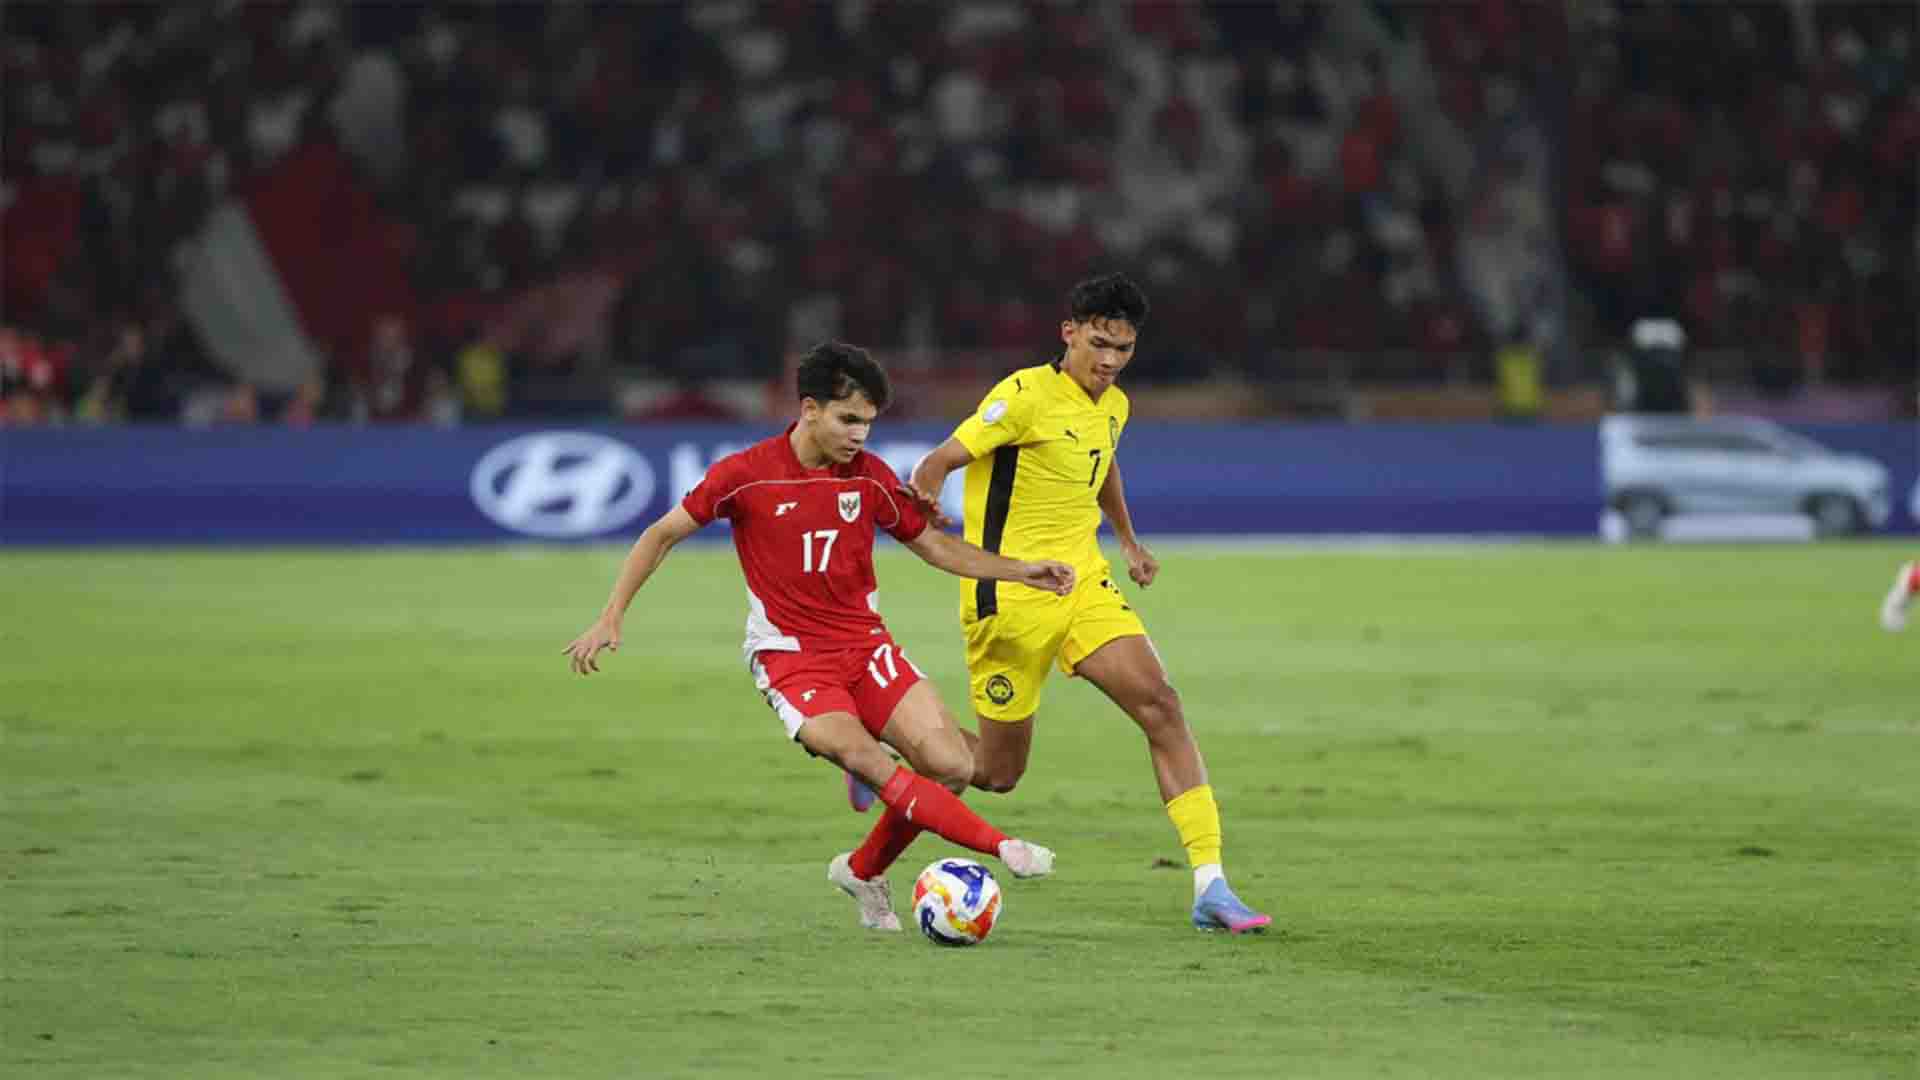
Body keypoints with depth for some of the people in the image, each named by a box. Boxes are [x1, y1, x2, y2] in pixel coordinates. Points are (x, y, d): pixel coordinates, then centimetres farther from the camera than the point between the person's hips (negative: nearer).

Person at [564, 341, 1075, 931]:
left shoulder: (870, 476, 1)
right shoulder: (745, 474, -9)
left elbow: (935, 545, 14)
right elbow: (662, 535, 0)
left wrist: (1021, 571, 3)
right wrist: (611, 618, -6)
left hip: (865, 645, 4)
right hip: (790, 657, -4)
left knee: (950, 764, -13)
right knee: (870, 763, -29)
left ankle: (864, 872, 10)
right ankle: (1001, 847, -31)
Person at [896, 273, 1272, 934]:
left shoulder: (1113, 406, 9)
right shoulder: (1027, 396, -15)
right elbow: (940, 460, -19)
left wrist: (1129, 541, 29)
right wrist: (926, 494, -41)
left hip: (1084, 584, 6)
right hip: (1011, 599, -6)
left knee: (1161, 706, -14)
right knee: (997, 773, 1)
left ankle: (1210, 888, -17)